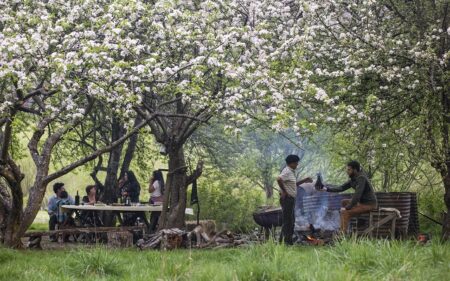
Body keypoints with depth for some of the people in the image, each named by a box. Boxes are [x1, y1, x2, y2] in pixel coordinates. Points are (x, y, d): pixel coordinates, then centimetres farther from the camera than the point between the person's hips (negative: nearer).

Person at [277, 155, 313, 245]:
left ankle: (288, 241, 20)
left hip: (291, 199, 11)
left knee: (291, 220, 15)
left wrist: (304, 181, 23)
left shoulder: (291, 172, 19)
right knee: (287, 221, -9)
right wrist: (284, 191, -23)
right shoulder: (287, 171, -14)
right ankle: (285, 241, -8)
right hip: (287, 199, -11)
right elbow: (279, 179, -32)